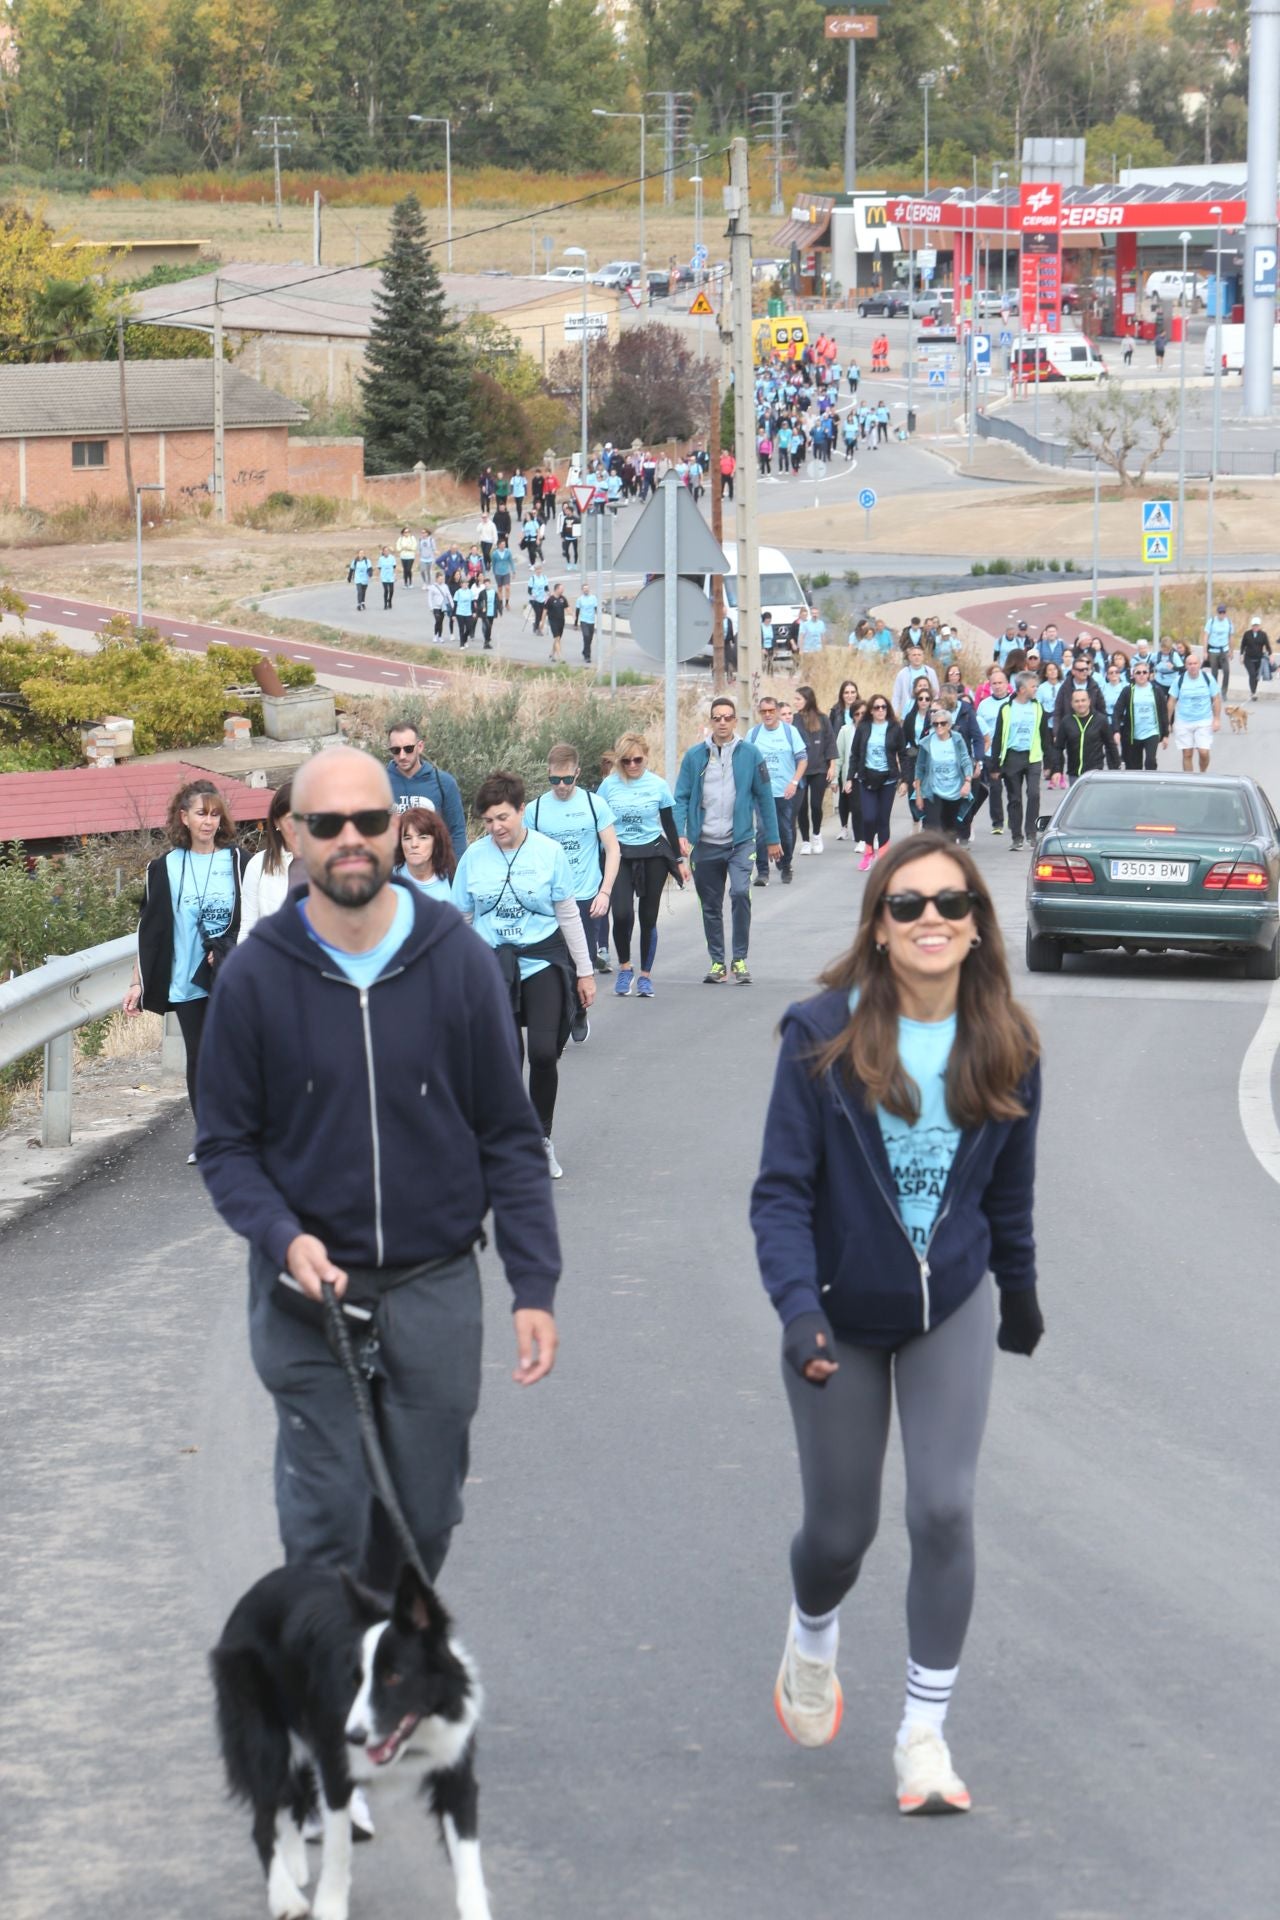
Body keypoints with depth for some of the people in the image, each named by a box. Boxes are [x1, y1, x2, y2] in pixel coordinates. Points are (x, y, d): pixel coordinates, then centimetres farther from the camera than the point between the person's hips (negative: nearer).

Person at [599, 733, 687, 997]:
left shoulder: (658, 785, 0)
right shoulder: (609, 785, -1)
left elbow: (669, 825, 9)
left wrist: (680, 859, 9)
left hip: (653, 856, 1)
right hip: (620, 855, -1)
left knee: (648, 918, 4)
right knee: (622, 914, -17)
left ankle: (645, 975, 18)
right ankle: (624, 967, 6)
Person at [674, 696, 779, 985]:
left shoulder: (750, 754, 0)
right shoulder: (695, 756, 2)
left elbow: (764, 797, 4)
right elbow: (681, 798, 3)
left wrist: (772, 839, 6)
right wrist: (680, 834, -10)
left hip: (740, 840, -2)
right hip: (705, 843, 2)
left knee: (740, 893, -19)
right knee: (711, 906, 9)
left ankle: (739, 959, -8)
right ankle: (717, 963, 21)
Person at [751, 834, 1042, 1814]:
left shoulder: (1005, 1047, -5)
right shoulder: (823, 1036, -15)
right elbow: (782, 1188, -14)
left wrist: (1020, 1293, 20)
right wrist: (798, 1306, -27)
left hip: (951, 1308, 2)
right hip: (840, 1312, -1)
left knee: (944, 1510, -11)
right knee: (840, 1529, 8)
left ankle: (925, 1733, 1)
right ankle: (812, 1641, 44)